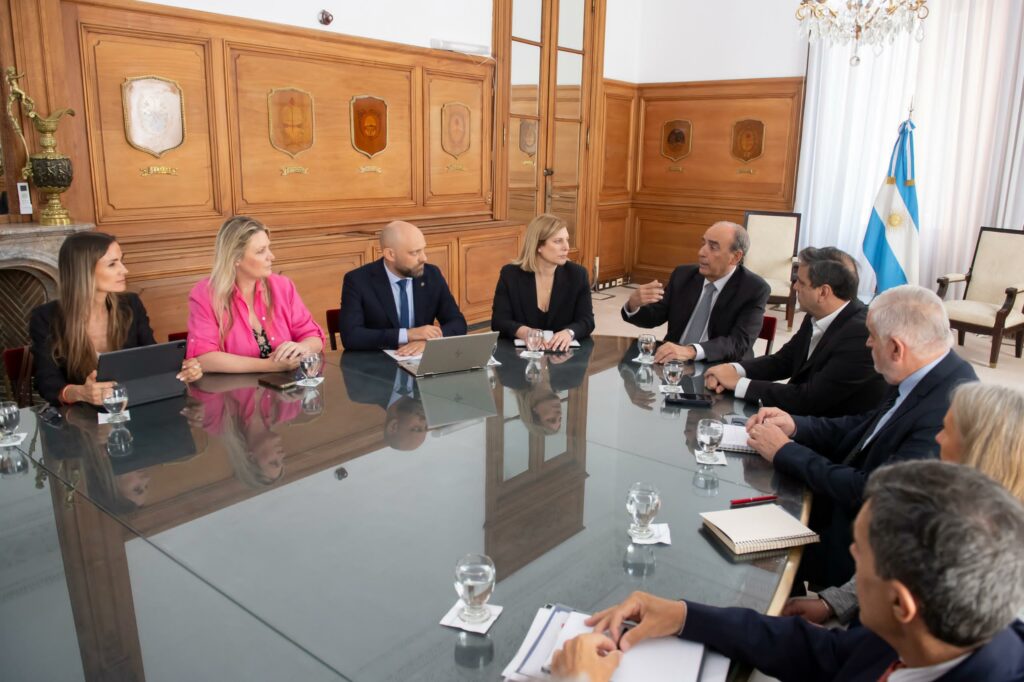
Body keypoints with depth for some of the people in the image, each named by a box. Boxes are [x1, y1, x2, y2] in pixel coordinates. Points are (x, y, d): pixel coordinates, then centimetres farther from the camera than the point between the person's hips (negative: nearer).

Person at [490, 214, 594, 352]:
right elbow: (498, 321, -6)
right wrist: (524, 332, -26)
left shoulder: (577, 274, 0)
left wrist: (569, 333, -25)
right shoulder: (510, 274, -3)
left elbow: (586, 320, -2)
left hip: (563, 353, 1)